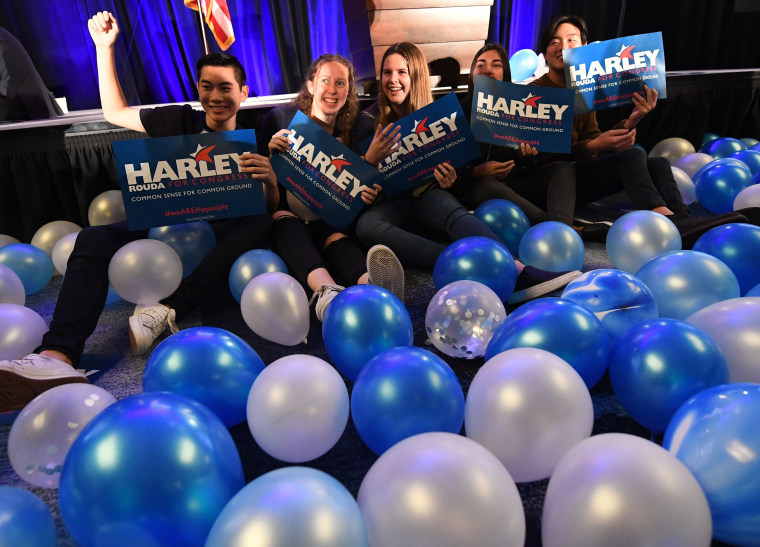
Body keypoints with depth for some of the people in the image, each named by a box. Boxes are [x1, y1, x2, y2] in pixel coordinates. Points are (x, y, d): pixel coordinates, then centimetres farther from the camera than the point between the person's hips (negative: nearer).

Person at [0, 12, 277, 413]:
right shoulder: (180, 121, 9)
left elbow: (271, 209, -3)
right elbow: (115, 112, 17)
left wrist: (270, 180, -26)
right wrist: (104, 48, 12)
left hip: (221, 234, -2)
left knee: (261, 225, -34)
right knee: (93, 238, -26)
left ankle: (167, 311, -44)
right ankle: (58, 357, -43)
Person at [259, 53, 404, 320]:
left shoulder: (351, 130, 10)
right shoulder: (280, 118, 3)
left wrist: (366, 195, -11)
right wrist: (271, 153, -18)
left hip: (328, 219, 2)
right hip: (285, 211, -1)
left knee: (337, 237, -34)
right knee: (287, 225, -37)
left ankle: (370, 284, -68)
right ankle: (326, 289, -67)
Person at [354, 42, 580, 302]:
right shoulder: (369, 119, 7)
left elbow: (452, 166, 13)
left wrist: (450, 179, -12)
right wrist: (372, 155, -19)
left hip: (430, 196, 1)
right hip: (393, 203, -1)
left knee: (450, 209, -36)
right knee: (366, 225, -37)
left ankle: (517, 269, -58)